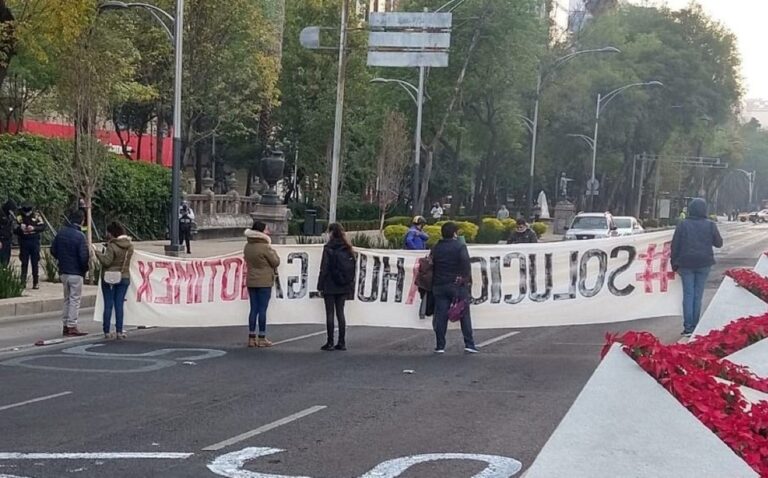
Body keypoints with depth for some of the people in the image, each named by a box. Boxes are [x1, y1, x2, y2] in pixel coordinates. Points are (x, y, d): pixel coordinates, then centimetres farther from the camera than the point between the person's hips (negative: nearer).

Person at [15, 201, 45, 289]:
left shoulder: (36, 216, 1)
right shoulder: (19, 217, 1)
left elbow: (42, 227, -4)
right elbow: (15, 230, 0)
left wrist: (34, 228, -19)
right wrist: (20, 228, -20)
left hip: (35, 242, 0)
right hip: (24, 243, 1)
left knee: (35, 263, 2)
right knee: (24, 263, 6)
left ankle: (36, 282, 6)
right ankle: (23, 282, 11)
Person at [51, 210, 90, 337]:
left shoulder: (61, 233, 2)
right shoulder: (79, 236, -17)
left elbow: (53, 250, 7)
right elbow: (83, 256, -20)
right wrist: (85, 267, -2)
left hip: (63, 272, 6)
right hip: (76, 272, -6)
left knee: (67, 299, 16)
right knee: (74, 299, 1)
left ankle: (66, 326, 19)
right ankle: (72, 327, 1)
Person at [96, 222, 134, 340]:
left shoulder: (112, 246, -17)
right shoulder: (129, 245, 3)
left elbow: (106, 261, -20)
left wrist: (98, 254, -5)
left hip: (109, 278, -5)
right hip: (124, 277, 5)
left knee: (108, 305, 2)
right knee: (120, 304, 6)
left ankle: (107, 332, 4)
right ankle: (119, 331, 0)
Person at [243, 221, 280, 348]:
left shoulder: (247, 247, 5)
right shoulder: (265, 247, -16)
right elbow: (276, 262, -7)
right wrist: (272, 251, 10)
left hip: (251, 281, 6)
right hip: (264, 282, -6)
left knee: (253, 309, 9)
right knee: (262, 309, -1)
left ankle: (251, 338, 10)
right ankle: (262, 338, 2)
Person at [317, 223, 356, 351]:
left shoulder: (329, 248, -10)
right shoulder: (348, 249, 6)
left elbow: (324, 268, -11)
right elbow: (353, 267, 8)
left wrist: (320, 285, -5)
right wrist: (350, 285, 14)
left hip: (330, 286, -5)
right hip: (343, 287, 5)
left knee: (330, 313, 0)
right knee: (340, 312, 10)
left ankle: (330, 343, 1)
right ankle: (342, 342, 10)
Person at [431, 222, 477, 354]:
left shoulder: (436, 249, 10)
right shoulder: (460, 247, -6)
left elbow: (431, 265, 15)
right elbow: (466, 264, -18)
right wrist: (466, 279, -10)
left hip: (439, 285, 4)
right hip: (457, 285, -4)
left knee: (440, 316, 3)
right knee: (464, 315, 2)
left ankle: (440, 346, 3)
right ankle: (469, 344, -1)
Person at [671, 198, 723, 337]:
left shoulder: (683, 225, -2)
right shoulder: (710, 225, -2)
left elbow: (675, 245, -1)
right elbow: (718, 243, 6)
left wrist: (675, 264, 7)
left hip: (686, 263, 0)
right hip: (704, 263, 0)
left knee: (688, 294, 2)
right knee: (698, 295, 8)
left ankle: (688, 327, -4)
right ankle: (695, 326, 9)